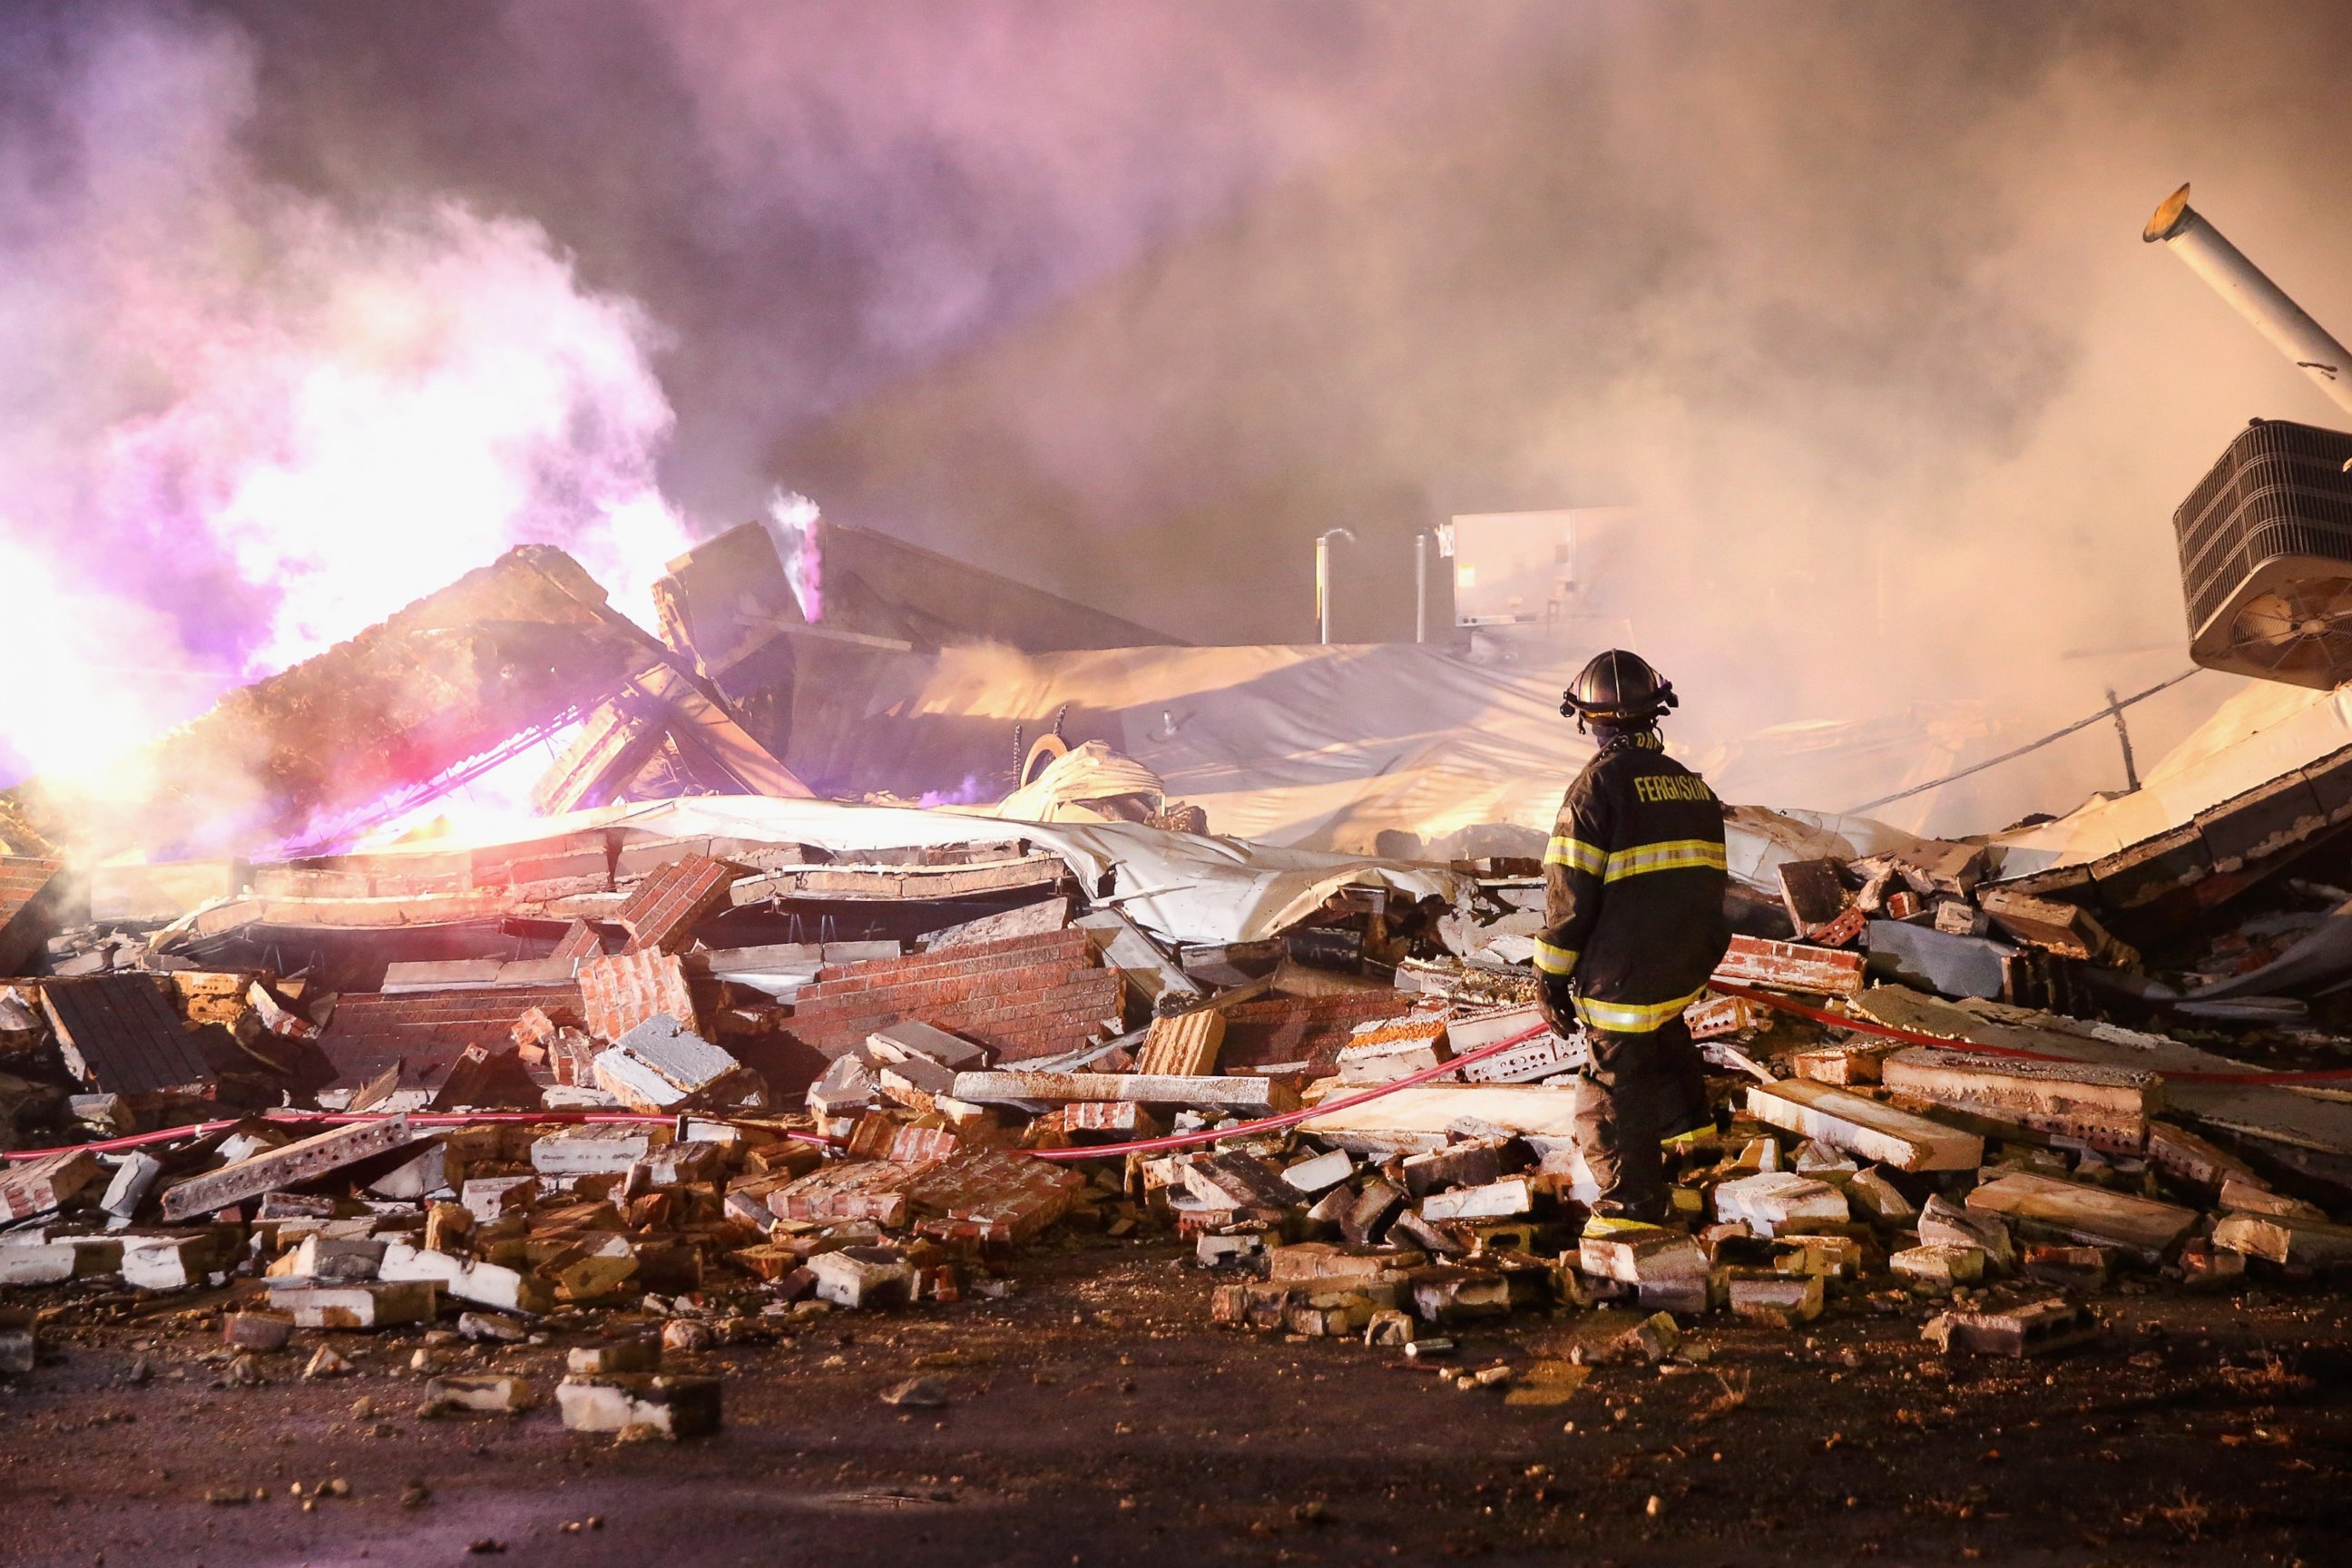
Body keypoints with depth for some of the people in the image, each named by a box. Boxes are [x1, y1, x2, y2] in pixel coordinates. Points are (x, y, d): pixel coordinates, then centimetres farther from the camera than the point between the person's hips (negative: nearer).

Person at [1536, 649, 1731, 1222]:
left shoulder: (1599, 785, -14)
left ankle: (1633, 1205, 10)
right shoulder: (1693, 785, 6)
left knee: (1619, 1086, 4)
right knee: (1664, 1029, 35)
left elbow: (1570, 893, -14)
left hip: (1625, 971, -7)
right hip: (1690, 961, 7)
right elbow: (1708, 879, 16)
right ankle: (1686, 1115, 52)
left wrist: (1551, 978, -5)